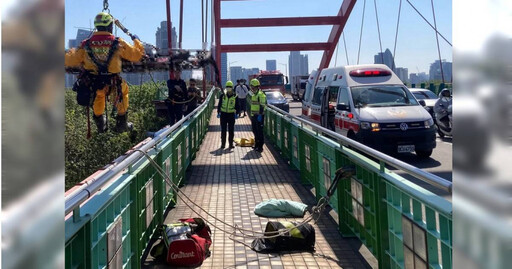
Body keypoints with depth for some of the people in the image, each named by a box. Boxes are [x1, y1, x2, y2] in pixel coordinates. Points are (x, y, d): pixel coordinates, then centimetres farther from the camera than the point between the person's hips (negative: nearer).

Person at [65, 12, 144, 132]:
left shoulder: (86, 44, -5)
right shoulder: (118, 43, -9)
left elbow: (69, 61, 3)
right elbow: (137, 55, 1)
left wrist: (72, 53, 26)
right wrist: (136, 41, 21)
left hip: (91, 85, 2)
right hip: (112, 84, -2)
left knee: (98, 94, 37)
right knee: (123, 88, 32)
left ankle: (100, 124, 49)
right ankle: (121, 124, 36)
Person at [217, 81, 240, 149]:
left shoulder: (235, 96, 0)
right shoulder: (222, 96, 2)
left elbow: (237, 106, 7)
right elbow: (219, 105, 9)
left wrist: (236, 113, -1)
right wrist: (218, 112, 3)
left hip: (231, 115, -1)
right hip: (223, 114, 1)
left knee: (231, 130, 3)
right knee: (223, 130, 5)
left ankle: (231, 144, 11)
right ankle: (223, 144, 12)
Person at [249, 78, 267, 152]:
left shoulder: (260, 95, -14)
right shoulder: (254, 94, 17)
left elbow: (262, 106, -20)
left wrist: (260, 115, -24)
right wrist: (251, 115, 23)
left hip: (259, 116, -10)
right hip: (254, 116, 10)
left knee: (259, 132, -6)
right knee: (255, 131, 16)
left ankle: (260, 147, -3)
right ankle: (256, 145, 27)